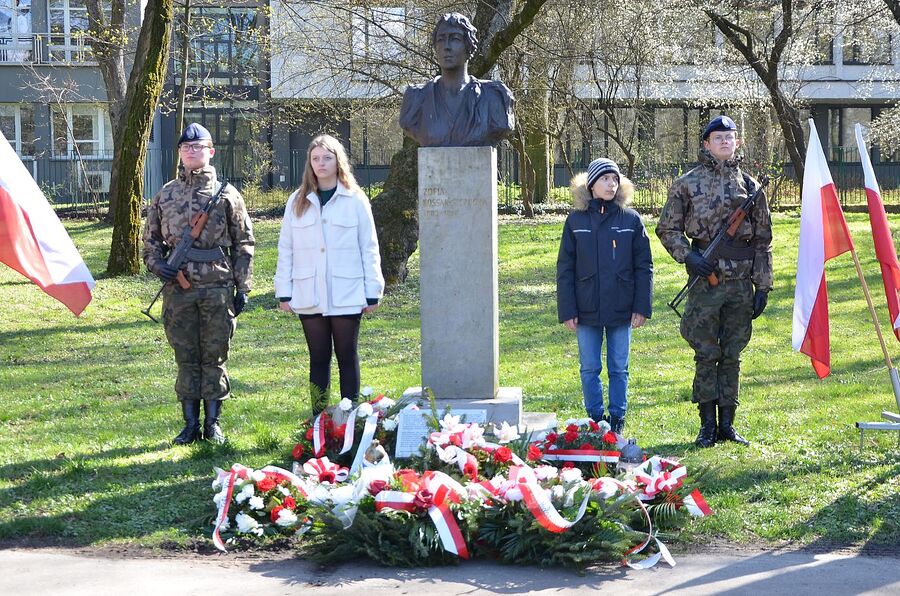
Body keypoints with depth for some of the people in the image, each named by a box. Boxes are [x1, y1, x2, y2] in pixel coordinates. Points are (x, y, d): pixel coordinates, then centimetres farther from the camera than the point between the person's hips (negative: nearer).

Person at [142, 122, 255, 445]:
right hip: (178, 289, 2)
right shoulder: (165, 195, 10)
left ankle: (212, 424, 11)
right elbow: (151, 237, 17)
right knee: (186, 358, 6)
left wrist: (242, 287, 0)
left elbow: (244, 243, 5)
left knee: (214, 357, 2)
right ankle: (191, 424, 13)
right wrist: (156, 263, -3)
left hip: (218, 288, -2)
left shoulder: (227, 195, 4)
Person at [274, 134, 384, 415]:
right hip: (309, 295, 2)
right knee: (318, 358, 8)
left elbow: (369, 248, 2)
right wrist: (284, 292, 2)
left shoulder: (355, 200, 1)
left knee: (347, 357, 5)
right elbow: (285, 249, 8)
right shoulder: (297, 202, 7)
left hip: (346, 296, -2)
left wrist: (372, 292, -1)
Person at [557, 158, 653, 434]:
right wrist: (567, 310, -3)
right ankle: (595, 420, 18)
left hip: (621, 311, 0)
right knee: (589, 369, 7)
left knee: (619, 369, 8)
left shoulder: (631, 219, 0)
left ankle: (617, 421, 18)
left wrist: (642, 307, -3)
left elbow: (644, 266, 2)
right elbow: (565, 269, 3)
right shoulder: (576, 220, 1)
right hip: (587, 311, 0)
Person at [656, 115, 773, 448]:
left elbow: (762, 241, 9)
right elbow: (667, 229, 5)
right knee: (706, 355, 0)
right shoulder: (687, 184, 2)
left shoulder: (750, 186, 8)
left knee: (732, 356, 7)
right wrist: (687, 256, -12)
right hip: (706, 280, -2)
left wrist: (762, 286, 5)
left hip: (741, 283, 2)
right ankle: (708, 425, 8)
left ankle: (727, 424, 14)